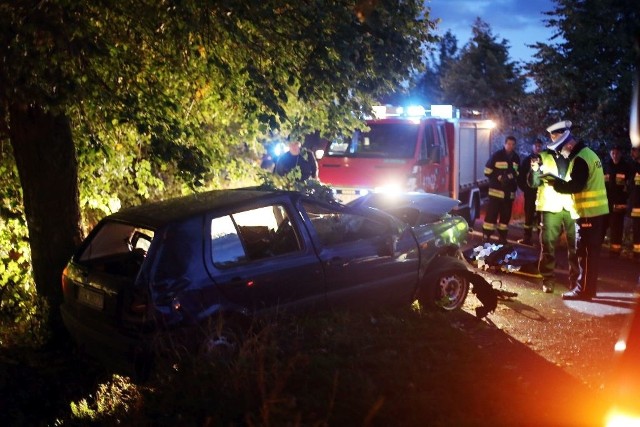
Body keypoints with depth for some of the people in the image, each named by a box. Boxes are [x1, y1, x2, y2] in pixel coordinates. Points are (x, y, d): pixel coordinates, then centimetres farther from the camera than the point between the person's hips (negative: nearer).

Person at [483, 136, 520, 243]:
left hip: (509, 192, 5)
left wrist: (513, 177, -3)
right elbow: (487, 172, -6)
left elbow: (518, 174, 20)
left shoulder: (516, 158, 10)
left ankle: (502, 237, 17)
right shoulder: (497, 155, -4)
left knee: (506, 215, 9)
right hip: (496, 191, -5)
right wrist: (499, 178, -16)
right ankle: (486, 237, -6)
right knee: (491, 214, -8)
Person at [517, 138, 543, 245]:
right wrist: (523, 187, -5)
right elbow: (521, 175, 3)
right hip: (530, 191, 1)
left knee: (541, 215, 1)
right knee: (529, 214, 6)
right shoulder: (527, 160, 6)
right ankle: (527, 237, 11)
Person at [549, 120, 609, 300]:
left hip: (588, 212, -10)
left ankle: (583, 289, 0)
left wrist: (554, 182, -14)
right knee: (590, 251, 14)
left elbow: (575, 186, -23)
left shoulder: (580, 159, -17)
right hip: (596, 210, 10)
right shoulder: (587, 153, 16)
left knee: (584, 252, -5)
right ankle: (587, 287, 21)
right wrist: (559, 182, 7)